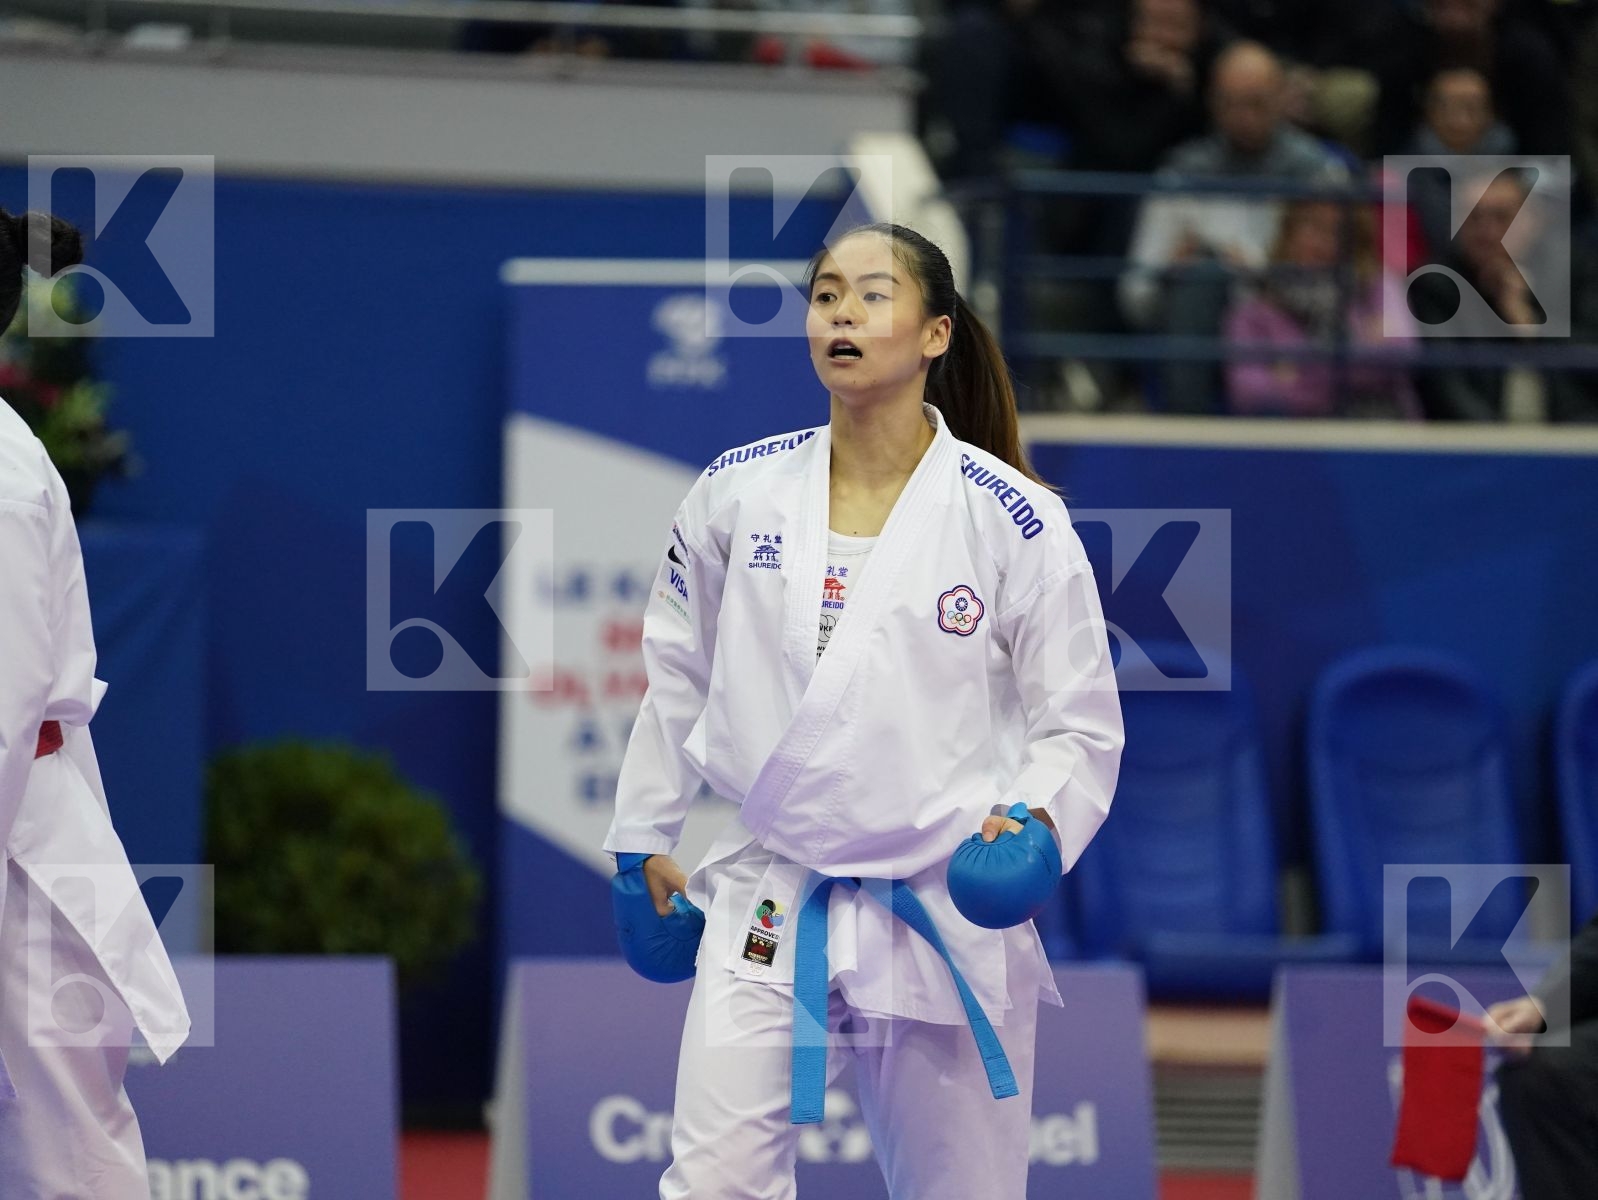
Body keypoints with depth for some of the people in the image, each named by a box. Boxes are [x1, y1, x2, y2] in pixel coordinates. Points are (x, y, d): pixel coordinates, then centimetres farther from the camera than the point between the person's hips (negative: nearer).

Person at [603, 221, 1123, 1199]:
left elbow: (1081, 724, -1)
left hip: (948, 912, -1)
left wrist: (1035, 821, -20)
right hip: (769, 905, 1)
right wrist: (645, 836, 18)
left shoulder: (1012, 519, -8)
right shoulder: (739, 494, 0)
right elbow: (678, 676, 15)